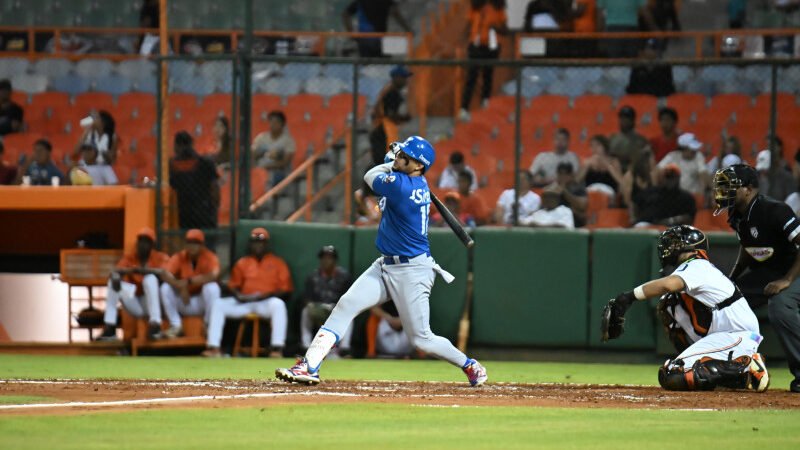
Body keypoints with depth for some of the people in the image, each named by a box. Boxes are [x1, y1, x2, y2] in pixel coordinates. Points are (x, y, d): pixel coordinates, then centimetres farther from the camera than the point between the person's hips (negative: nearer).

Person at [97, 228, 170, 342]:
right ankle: (109, 329, -22)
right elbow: (116, 271, -9)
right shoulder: (129, 258, 9)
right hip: (135, 306, 3)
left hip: (153, 304, -3)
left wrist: (144, 270, -37)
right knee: (113, 280, -13)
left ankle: (155, 324, -41)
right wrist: (115, 277, -34)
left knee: (150, 278, -28)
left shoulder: (161, 258, 0)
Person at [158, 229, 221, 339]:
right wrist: (181, 287, -35)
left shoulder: (210, 257, -11)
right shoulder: (179, 257, -4)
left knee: (212, 287, -31)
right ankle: (175, 326, -16)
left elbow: (213, 276, -31)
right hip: (183, 304, 2)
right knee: (166, 287, -20)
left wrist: (188, 281, -32)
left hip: (203, 302, -2)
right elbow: (165, 274, -19)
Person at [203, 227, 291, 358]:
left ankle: (277, 348, -44)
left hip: (266, 302, -4)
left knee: (278, 304, -38)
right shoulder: (242, 263, 16)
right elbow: (233, 286, 16)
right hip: (244, 303, 4)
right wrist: (238, 295, -8)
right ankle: (214, 347, -25)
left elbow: (286, 291, 0)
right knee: (217, 303, -17)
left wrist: (265, 295, -16)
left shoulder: (277, 263, 6)